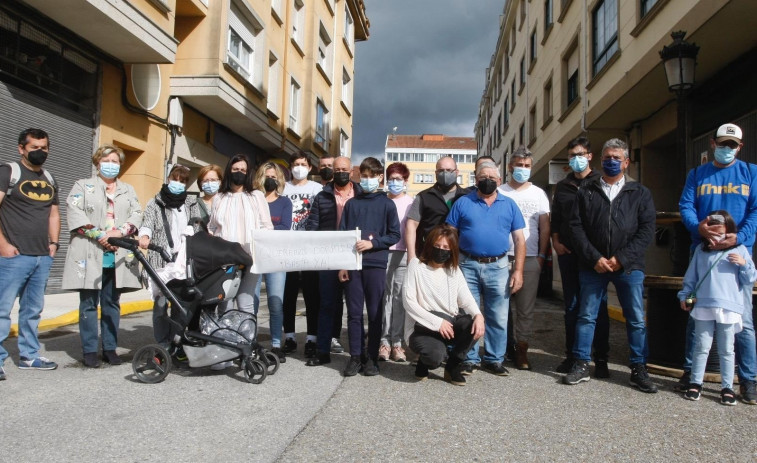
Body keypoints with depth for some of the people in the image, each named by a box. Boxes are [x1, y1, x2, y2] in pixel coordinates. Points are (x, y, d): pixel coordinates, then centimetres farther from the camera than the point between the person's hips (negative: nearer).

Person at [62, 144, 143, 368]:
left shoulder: (128, 190, 20)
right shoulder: (83, 186, 11)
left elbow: (136, 214, 6)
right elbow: (75, 213, -4)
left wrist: (119, 232, -12)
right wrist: (99, 236, -14)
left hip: (118, 256, 3)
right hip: (90, 255, -2)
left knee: (112, 303, 6)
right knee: (89, 303, 0)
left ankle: (110, 348, 12)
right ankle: (89, 350, 6)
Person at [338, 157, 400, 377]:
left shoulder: (387, 204, 6)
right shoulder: (351, 204, 12)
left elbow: (394, 235, 3)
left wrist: (372, 243, -12)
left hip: (376, 264, -2)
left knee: (375, 313, 3)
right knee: (354, 313, 5)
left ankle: (372, 357, 12)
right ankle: (356, 356, 13)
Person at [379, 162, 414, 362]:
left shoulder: (410, 203, 7)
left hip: (402, 254, -1)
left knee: (399, 297, 1)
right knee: (384, 296, 0)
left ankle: (396, 342, 6)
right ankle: (384, 340, 5)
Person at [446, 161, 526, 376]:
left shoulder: (509, 205, 9)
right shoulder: (463, 203, 6)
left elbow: (519, 239, 7)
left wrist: (518, 270, -1)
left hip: (498, 267, 1)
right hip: (468, 266, -1)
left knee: (498, 318, 5)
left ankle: (494, 359, 17)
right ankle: (469, 359, 16)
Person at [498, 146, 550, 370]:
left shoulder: (538, 193, 11)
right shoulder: (499, 192, 7)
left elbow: (545, 227, 10)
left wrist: (542, 255, 0)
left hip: (530, 259, 1)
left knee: (526, 307, 2)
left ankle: (522, 349, 9)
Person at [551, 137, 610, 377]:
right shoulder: (562, 186, 16)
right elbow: (555, 218, 17)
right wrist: (556, 241, 4)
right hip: (568, 252, 4)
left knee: (598, 305, 1)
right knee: (571, 305, 8)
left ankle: (601, 359, 8)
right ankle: (572, 355, 16)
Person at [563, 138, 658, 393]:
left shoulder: (640, 193, 8)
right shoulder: (586, 193, 9)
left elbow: (646, 230, -1)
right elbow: (576, 228, 1)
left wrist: (621, 259, -11)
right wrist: (595, 258, -10)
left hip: (628, 266, 0)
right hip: (593, 265, 1)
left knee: (636, 319, 4)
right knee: (586, 316, 5)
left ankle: (638, 369, 16)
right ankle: (581, 365, 15)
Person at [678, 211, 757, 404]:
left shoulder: (740, 250, 6)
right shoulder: (701, 250, 9)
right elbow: (691, 276, 13)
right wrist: (685, 296, 9)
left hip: (729, 308, 0)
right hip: (703, 307, 1)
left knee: (726, 350, 8)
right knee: (701, 347, 7)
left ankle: (727, 387, 16)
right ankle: (695, 383, 14)